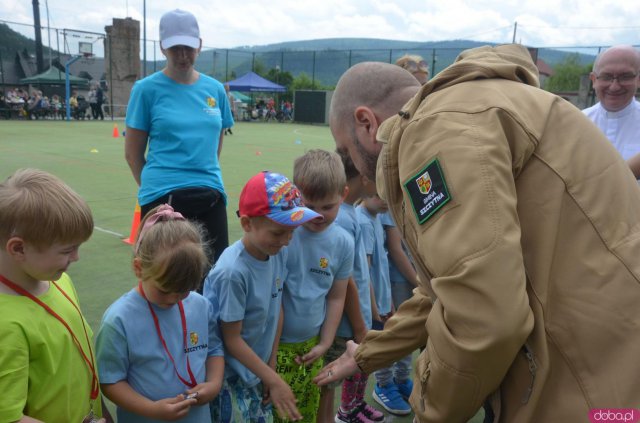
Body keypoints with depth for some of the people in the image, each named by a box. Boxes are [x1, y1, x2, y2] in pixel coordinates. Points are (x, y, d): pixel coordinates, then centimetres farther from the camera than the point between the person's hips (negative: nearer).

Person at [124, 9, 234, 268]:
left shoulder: (215, 89, 8)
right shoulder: (147, 89, -2)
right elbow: (132, 153, 2)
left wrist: (204, 178, 14)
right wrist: (156, 186, 7)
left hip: (210, 196, 3)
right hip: (163, 197, -3)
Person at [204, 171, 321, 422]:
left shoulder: (278, 254, -10)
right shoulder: (233, 272, -28)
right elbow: (232, 339, -19)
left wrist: (271, 366, 4)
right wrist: (275, 381, -14)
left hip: (258, 369, 6)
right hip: (230, 378, -6)